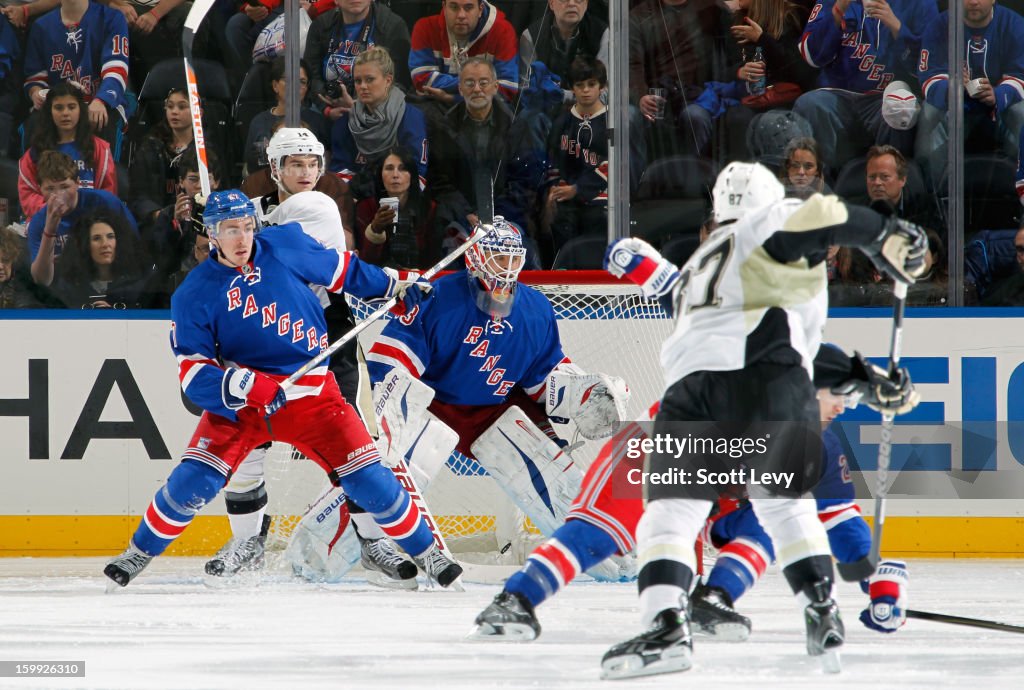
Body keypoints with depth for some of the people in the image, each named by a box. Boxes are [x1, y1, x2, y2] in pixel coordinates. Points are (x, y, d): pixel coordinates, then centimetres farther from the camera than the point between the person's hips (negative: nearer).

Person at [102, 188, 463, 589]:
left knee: (367, 477, -5)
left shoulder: (286, 247, -6)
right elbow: (192, 372, -13)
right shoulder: (194, 296, -9)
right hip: (237, 403, -1)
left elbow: (340, 269, 12)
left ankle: (425, 552, 11)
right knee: (195, 479, -15)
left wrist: (393, 286, 18)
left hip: (311, 395, 1)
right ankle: (139, 553, 6)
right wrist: (245, 386, -29)